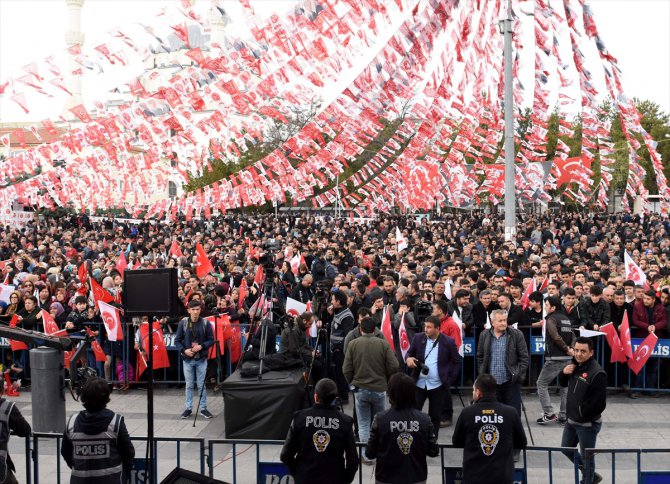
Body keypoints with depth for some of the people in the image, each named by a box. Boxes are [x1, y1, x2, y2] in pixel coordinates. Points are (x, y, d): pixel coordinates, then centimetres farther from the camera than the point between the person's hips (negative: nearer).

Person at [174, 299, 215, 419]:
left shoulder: (205, 323, -4)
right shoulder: (183, 323, -3)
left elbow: (211, 340, 0)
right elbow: (177, 340, 1)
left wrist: (201, 346, -16)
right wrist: (184, 350, -14)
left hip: (201, 359, 0)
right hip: (187, 359, 0)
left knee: (201, 385, 6)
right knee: (189, 385, 10)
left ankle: (203, 408, 16)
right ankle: (188, 408, 19)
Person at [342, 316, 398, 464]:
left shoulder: (353, 344, -6)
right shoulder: (384, 344, -7)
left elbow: (346, 369, -6)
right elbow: (394, 366, -8)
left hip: (360, 389, 0)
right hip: (380, 389, 0)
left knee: (364, 424, 8)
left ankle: (366, 456, 7)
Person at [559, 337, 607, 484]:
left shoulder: (597, 373, -23)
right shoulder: (575, 365, 4)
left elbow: (600, 403, -25)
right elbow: (563, 383, 17)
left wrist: (582, 414, -16)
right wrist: (564, 373, -5)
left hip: (588, 424, -9)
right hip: (571, 421, 9)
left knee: (586, 456, 6)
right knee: (566, 449, 22)